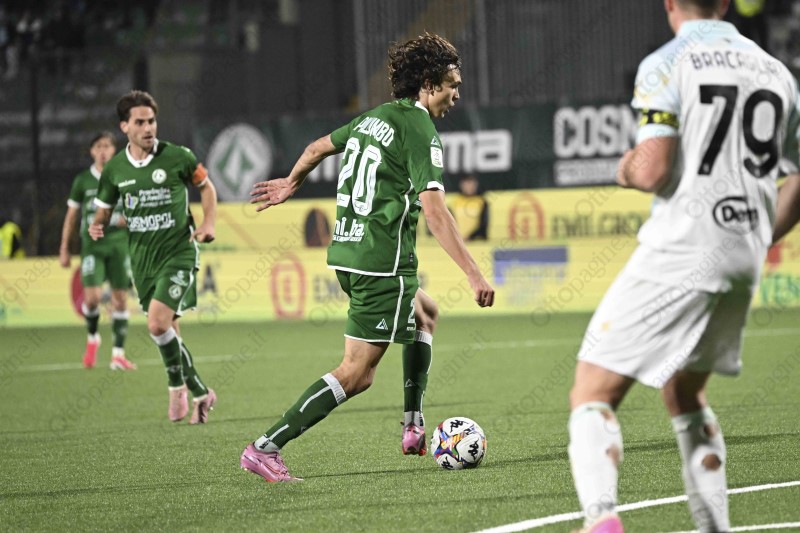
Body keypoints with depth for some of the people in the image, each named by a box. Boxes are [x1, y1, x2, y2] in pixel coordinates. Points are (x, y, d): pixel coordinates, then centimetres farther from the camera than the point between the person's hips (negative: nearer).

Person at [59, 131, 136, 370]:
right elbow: (71, 216, 9)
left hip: (119, 244, 1)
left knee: (120, 298, -1)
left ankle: (118, 354, 4)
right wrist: (64, 249, 7)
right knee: (93, 296, -14)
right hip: (92, 245, -1)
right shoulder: (83, 181, 4)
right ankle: (92, 337, 15)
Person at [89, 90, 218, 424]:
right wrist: (97, 226, -8)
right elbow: (104, 208, 14)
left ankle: (177, 385, 2)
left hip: (178, 253, -4)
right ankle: (200, 394, 23)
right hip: (142, 257, 4)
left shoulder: (178, 157, -7)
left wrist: (209, 223, -5)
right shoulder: (115, 168, 2)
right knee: (168, 332, 8)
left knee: (158, 323, -21)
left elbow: (206, 187, 9)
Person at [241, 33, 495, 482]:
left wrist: (291, 183, 48)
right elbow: (434, 212, -22)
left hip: (346, 254, 10)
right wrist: (474, 275, -24)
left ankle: (414, 429, 28)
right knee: (357, 374, -8)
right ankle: (267, 447, -13)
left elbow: (319, 147, 28)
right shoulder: (421, 132, -12)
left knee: (425, 314, 31)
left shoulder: (374, 117, 13)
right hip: (383, 263, -10)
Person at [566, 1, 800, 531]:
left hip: (681, 249, -7)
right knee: (684, 392, 27)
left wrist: (627, 170, 6)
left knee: (593, 393, -6)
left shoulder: (666, 65, -7)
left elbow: (652, 171, -17)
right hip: (746, 256, 7)